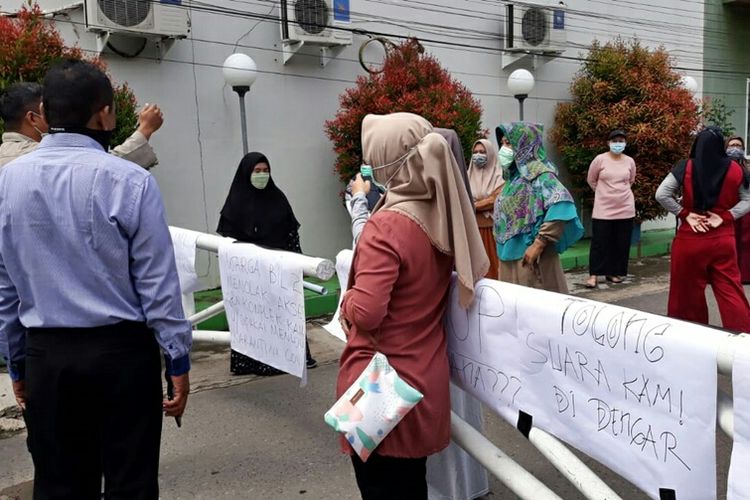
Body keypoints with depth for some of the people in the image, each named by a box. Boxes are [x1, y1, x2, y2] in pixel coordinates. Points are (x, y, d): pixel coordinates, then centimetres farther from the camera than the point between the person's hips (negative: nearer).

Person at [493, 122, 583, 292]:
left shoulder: (537, 172, -11)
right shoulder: (513, 176, 12)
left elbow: (562, 207, -24)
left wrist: (538, 244, -24)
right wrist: (503, 249, 10)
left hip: (529, 257, -8)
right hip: (510, 257, 8)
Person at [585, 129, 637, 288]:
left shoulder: (630, 161, 2)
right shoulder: (600, 159, -7)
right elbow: (591, 180, 5)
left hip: (625, 208, 3)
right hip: (603, 208, -3)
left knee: (621, 243, 7)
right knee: (599, 242, -3)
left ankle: (614, 272, 18)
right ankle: (594, 275, 2)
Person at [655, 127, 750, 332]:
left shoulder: (686, 168, -7)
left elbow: (661, 195, -10)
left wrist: (685, 214, -6)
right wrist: (725, 217, -3)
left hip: (690, 240, -2)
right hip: (723, 239, 2)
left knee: (688, 290, 10)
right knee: (730, 290, 9)